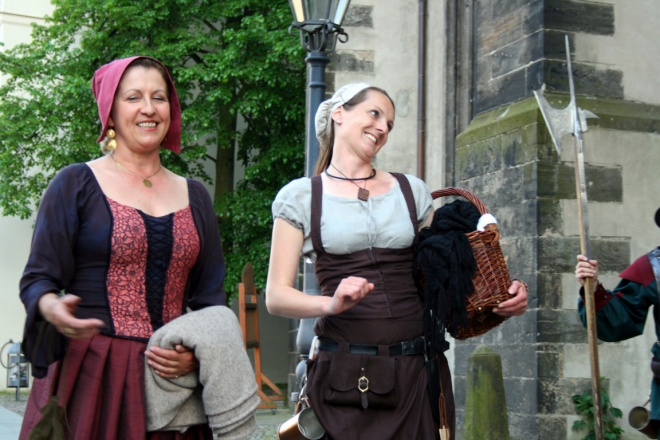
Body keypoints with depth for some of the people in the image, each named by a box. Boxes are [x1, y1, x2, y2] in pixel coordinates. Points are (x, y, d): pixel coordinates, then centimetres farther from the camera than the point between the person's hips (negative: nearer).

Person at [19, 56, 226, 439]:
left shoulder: (194, 197, 13)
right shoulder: (76, 185, 3)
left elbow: (210, 297, 13)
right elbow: (38, 279, -2)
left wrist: (197, 353, -5)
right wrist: (53, 309, -24)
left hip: (171, 376, 3)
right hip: (90, 377, -3)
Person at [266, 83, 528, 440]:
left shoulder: (412, 191, 12)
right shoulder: (300, 197, 4)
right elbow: (276, 296, -2)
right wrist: (331, 303, -21)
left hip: (417, 369, 3)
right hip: (344, 371, -2)